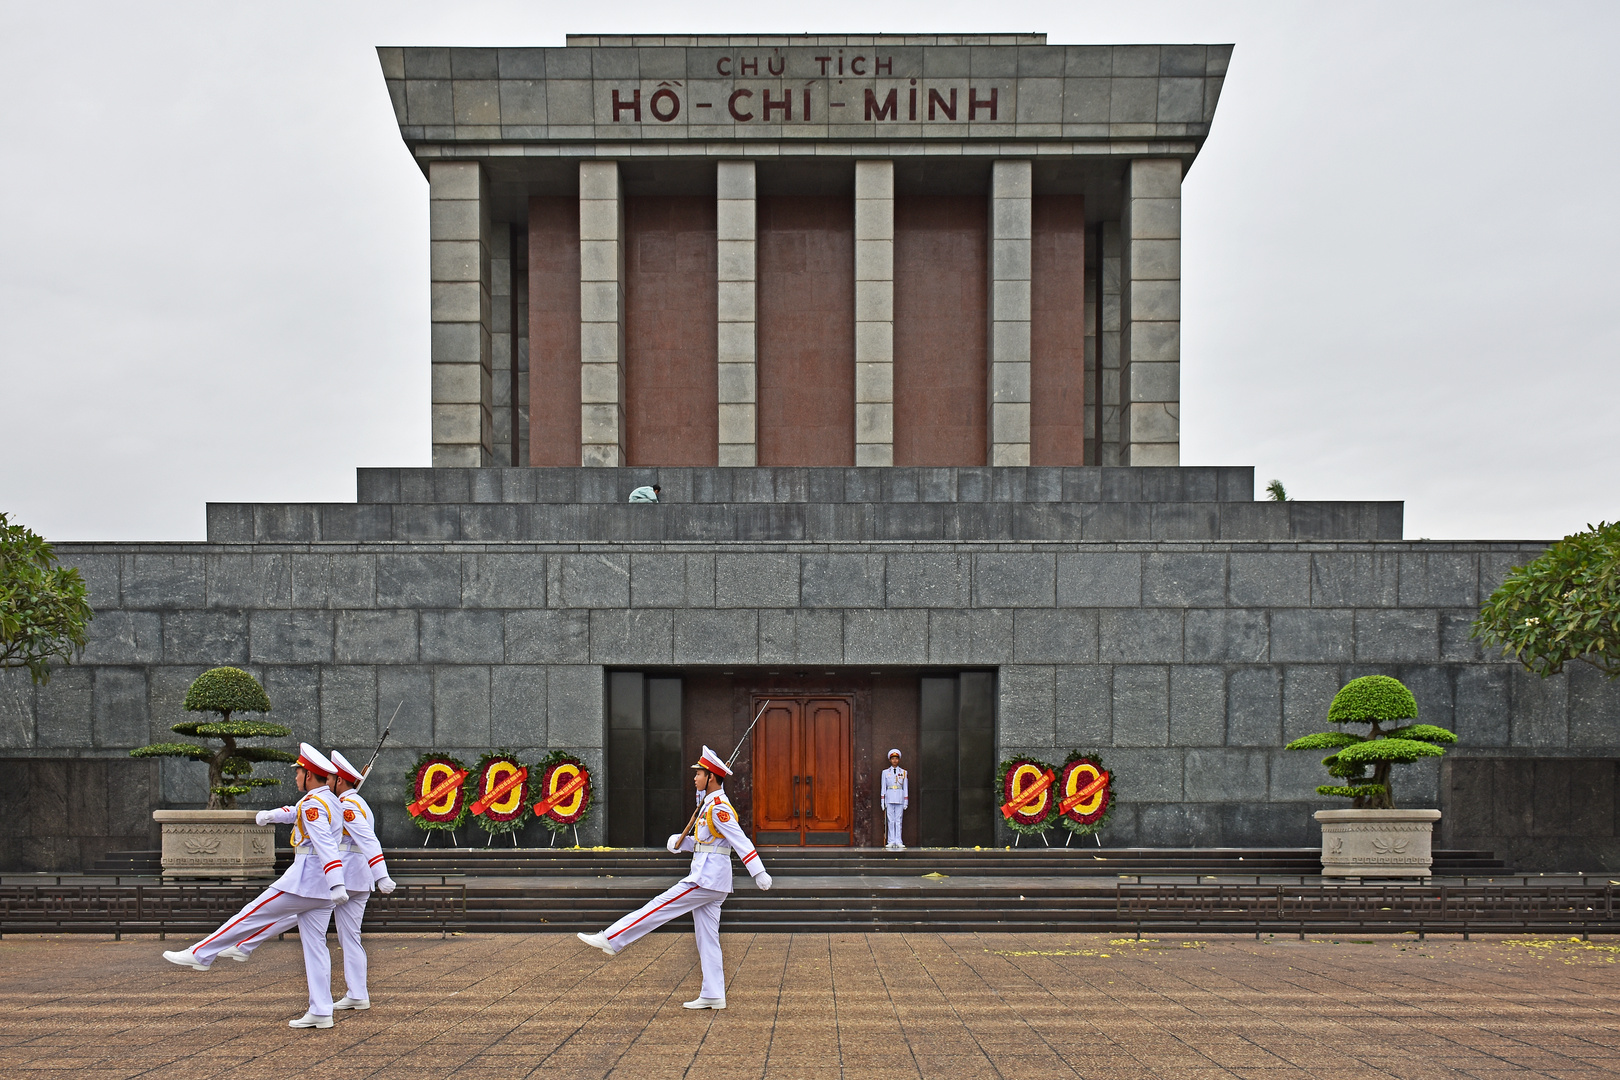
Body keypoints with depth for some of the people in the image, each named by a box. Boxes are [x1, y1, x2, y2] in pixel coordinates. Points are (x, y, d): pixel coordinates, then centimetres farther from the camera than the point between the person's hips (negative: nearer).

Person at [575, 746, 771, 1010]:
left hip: (707, 878, -10)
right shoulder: (710, 805, 18)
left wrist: (759, 874, -27)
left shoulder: (719, 807, -14)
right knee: (707, 938, 9)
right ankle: (713, 996, 10)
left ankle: (611, 939, 0)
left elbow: (740, 840, -21)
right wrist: (680, 841, 5)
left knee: (659, 907, -6)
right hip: (709, 879, 10)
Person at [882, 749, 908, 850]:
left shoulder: (903, 772, 8)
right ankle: (891, 841, 0)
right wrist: (883, 802, 2)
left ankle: (898, 841, 1)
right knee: (891, 820, -2)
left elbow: (905, 787, 9)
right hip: (889, 798, 0)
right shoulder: (885, 772, 7)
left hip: (900, 798, 0)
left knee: (898, 820, -1)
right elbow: (883, 787, 7)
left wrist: (906, 801, 4)